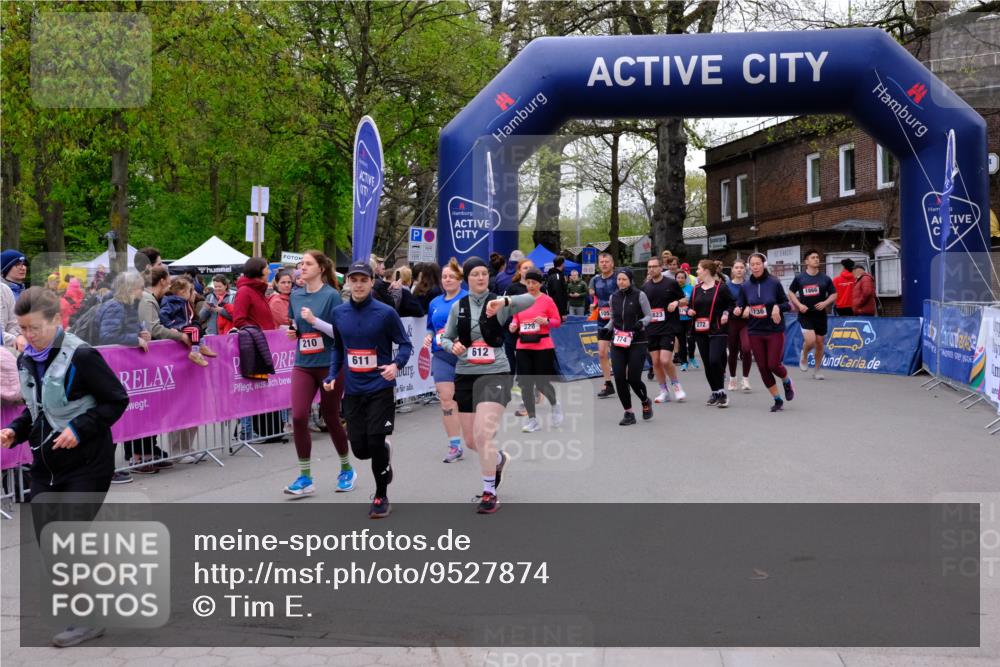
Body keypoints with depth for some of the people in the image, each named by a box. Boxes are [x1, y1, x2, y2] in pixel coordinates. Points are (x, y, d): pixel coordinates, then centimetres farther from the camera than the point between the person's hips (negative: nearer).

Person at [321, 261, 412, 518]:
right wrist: (332, 376, 4)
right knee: (360, 449, 3)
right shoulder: (339, 313, 3)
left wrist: (396, 364, -23)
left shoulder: (386, 312, -9)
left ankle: (381, 497, 13)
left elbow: (405, 344, -4)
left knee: (375, 443, -9)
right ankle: (384, 453, 40)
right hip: (353, 390, 4)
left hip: (381, 388, -4)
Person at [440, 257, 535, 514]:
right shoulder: (458, 307, 5)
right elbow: (445, 337, 12)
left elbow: (529, 300, -23)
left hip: (495, 373, -4)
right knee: (471, 440, 12)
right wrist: (452, 346, -11)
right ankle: (500, 458, 46)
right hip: (465, 375, 4)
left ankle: (489, 492, -1)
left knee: (483, 433, -18)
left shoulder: (498, 303, -5)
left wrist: (505, 300, -42)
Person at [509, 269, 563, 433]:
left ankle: (555, 406, 30)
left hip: (543, 347, -4)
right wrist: (513, 326, -4)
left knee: (541, 383, -2)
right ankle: (532, 420, 10)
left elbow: (557, 321, -1)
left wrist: (546, 321, -20)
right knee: (525, 384, -1)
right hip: (523, 347, 4)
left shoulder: (547, 300, -4)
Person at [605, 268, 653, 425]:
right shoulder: (613, 297, 7)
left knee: (633, 378, -8)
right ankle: (628, 413, 8)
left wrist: (641, 323, -20)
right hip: (618, 343, 4)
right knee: (619, 378, -6)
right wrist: (606, 328, 2)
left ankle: (646, 402, 25)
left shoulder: (639, 295, -5)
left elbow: (649, 315, -1)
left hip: (637, 343, -4)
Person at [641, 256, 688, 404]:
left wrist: (676, 302, -16)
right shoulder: (645, 286, 8)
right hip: (651, 329, 4)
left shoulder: (671, 283, -3)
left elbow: (685, 300, 4)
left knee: (665, 360, -13)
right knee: (656, 362, 4)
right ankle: (664, 391, 17)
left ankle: (676, 385, 11)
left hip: (668, 328, -4)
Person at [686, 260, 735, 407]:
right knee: (707, 363, 7)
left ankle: (721, 392, -4)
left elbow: (732, 303, 1)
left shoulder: (721, 288, -5)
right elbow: (690, 306, 20)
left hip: (717, 331, -6)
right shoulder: (696, 289, 12)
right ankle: (715, 392, 20)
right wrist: (689, 311, -1)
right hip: (700, 332, 6)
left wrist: (726, 313, -16)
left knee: (715, 360, -18)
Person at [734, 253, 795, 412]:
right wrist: (741, 311, -15)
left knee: (774, 365, -8)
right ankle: (778, 400, 18)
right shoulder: (746, 286, 1)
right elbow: (739, 307, 7)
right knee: (763, 367, 4)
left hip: (775, 331, -3)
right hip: (755, 333, 3)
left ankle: (787, 382, 28)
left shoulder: (774, 283, -6)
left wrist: (778, 307, -20)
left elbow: (787, 304, 0)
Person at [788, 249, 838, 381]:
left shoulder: (825, 278, 2)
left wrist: (825, 303, -11)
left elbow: (834, 294, 8)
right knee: (810, 340, -20)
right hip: (805, 315, -2)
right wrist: (799, 304, -7)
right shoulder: (799, 278, -1)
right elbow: (791, 293, 8)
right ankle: (804, 357, 14)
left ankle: (817, 370, 24)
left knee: (819, 342, 7)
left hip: (820, 314, 2)